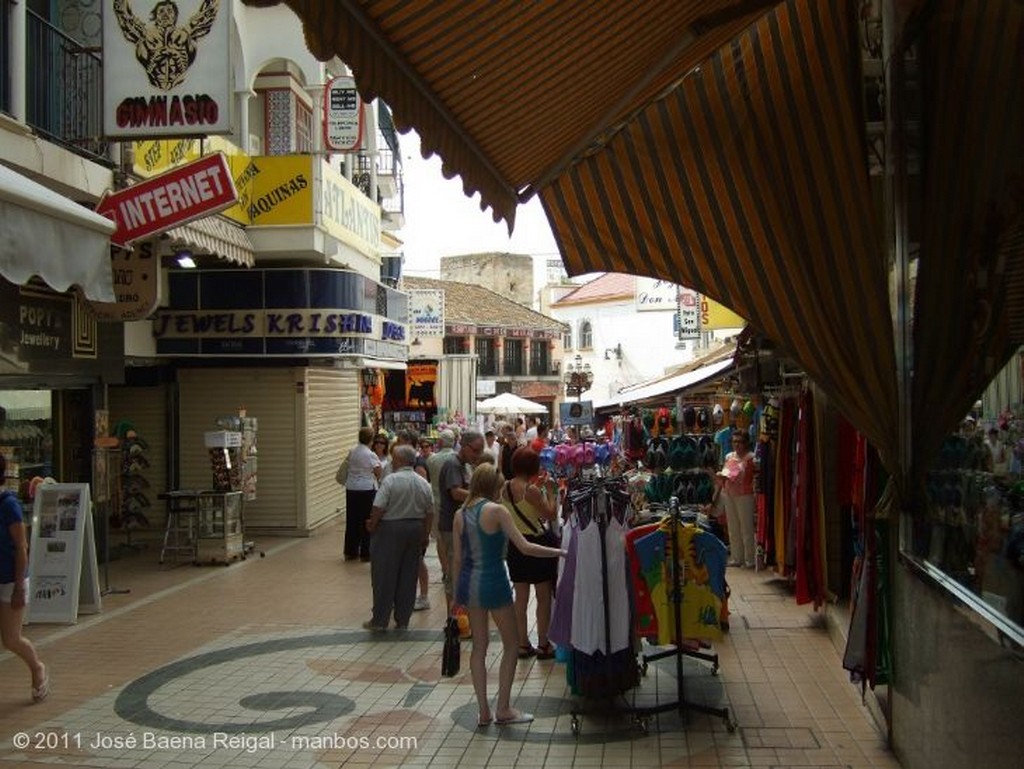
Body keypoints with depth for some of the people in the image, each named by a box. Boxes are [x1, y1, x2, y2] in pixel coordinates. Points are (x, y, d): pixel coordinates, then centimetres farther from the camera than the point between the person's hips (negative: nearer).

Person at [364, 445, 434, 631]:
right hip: (415, 530, 5)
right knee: (408, 577, 10)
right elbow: (430, 512, 7)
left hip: (390, 529, -5)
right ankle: (403, 621, 14)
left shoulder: (390, 481, -14)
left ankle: (380, 620, 8)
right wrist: (425, 534, 17)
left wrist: (371, 525, -1)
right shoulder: (424, 483, 4)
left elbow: (378, 509, -17)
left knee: (384, 576, 3)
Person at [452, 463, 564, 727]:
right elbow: (525, 547, -17)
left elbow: (457, 558, 8)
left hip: (469, 583, 6)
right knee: (511, 644, 10)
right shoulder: (496, 511, -12)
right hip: (493, 583, -6)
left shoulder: (460, 515, 4)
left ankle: (483, 710, 16)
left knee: (479, 646, 15)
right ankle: (503, 709, 13)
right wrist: (559, 551, -9)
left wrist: (458, 592, 17)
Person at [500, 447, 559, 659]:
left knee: (520, 596, 14)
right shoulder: (531, 490, -20)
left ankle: (523, 644, 20)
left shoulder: (505, 488, 2)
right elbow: (551, 514, -17)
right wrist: (551, 492, -5)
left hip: (515, 545, 7)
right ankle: (543, 645, 12)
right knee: (544, 596, 6)